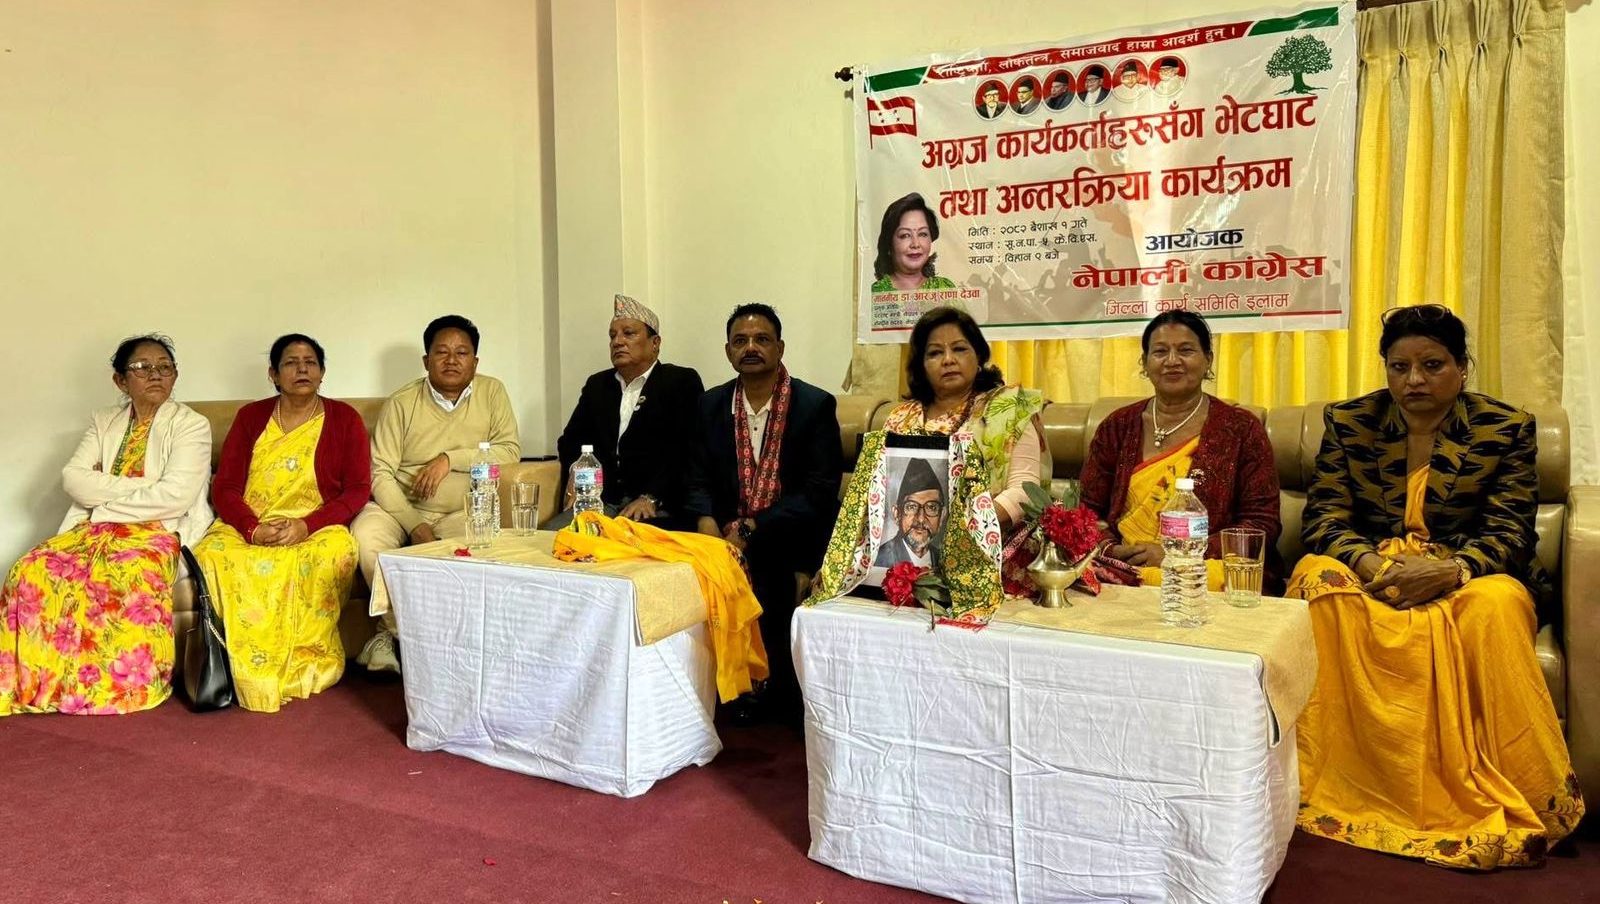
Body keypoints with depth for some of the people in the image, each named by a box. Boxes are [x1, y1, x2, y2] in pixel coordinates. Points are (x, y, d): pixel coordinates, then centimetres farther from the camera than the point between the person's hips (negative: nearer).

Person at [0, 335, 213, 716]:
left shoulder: (191, 425, 0)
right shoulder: (104, 421, 17)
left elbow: (176, 497, -13)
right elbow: (73, 478, 2)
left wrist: (104, 492, -5)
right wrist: (137, 487, -10)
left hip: (158, 530, -5)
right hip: (94, 526, 5)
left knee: (124, 577, -36)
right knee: (33, 570, -23)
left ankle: (118, 686, -24)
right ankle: (38, 680, -13)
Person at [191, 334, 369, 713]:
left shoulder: (344, 419, 7)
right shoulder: (250, 417, 14)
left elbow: (358, 490, -1)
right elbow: (224, 487, 6)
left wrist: (307, 525, -17)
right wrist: (253, 529, -14)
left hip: (317, 528, -2)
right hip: (249, 527, 2)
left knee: (335, 554, -37)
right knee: (211, 555, -31)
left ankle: (307, 662, -23)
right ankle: (251, 671, -24)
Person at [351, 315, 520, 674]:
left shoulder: (492, 392, 3)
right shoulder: (401, 402, -1)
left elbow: (511, 450, -7)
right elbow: (380, 472, -7)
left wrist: (449, 460, -17)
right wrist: (415, 525, -20)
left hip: (461, 511, 1)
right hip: (400, 506, -1)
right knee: (366, 534, -31)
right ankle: (396, 628, -10)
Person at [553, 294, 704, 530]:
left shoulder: (682, 382, 3)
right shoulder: (597, 384, 21)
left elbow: (688, 450, -8)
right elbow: (571, 440, 25)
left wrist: (651, 498, -18)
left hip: (658, 509, -4)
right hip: (600, 502, 5)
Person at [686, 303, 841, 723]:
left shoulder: (816, 405, -4)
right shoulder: (711, 404, 9)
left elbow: (820, 491, -11)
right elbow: (699, 478, 8)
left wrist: (751, 528, -19)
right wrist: (707, 524, -15)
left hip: (792, 538, -3)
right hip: (729, 535, 4)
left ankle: (783, 700, -9)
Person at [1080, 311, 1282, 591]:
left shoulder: (1241, 429, 7)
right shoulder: (1118, 426, 15)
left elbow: (1262, 524, 1)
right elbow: (1087, 511, 13)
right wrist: (1109, 550, -10)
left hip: (1206, 568, -1)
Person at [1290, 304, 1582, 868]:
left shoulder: (1507, 429, 2)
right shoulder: (1348, 422, 5)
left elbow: (1510, 533, -5)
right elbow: (1325, 516, -1)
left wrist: (1450, 570, -26)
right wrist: (1368, 562, -23)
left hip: (1466, 578, -1)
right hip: (1369, 574, 1)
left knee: (1499, 603, -35)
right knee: (1317, 578, -31)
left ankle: (1523, 805, -26)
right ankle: (1325, 786, -27)